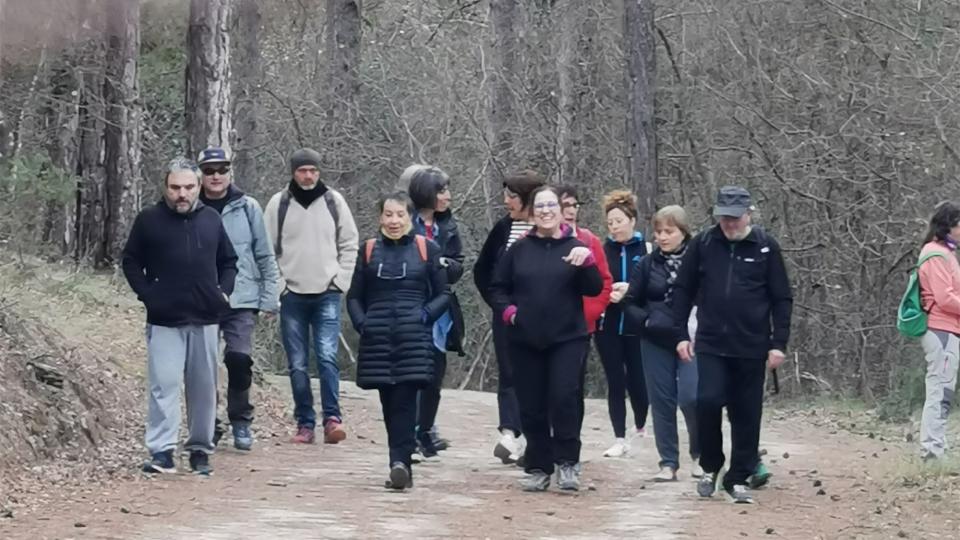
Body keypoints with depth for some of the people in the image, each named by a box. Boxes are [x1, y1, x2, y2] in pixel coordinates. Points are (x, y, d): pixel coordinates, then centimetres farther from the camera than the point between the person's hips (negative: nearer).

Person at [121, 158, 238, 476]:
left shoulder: (211, 220, 9)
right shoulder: (149, 221, 0)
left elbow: (228, 261, 18)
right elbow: (130, 261, 6)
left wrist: (223, 292, 4)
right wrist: (146, 294, -5)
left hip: (205, 319, 3)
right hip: (164, 321, -3)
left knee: (204, 387, 8)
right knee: (164, 384, -9)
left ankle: (200, 448, 18)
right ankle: (162, 452, -11)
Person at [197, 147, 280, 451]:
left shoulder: (247, 208, 4)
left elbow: (264, 256, 7)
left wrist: (269, 297, 3)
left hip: (241, 300, -1)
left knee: (239, 358, -13)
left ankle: (241, 422, 5)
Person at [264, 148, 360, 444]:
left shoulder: (334, 201, 5)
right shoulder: (278, 204, 3)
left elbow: (350, 244, 9)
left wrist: (341, 281, 0)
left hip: (327, 295, -1)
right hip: (292, 296, 1)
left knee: (327, 357, -14)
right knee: (297, 364, 3)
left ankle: (332, 418, -13)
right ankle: (305, 423, 8)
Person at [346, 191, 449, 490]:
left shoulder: (427, 249, 4)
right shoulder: (370, 250, 10)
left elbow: (443, 294, 8)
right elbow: (354, 296, 15)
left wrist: (426, 314, -9)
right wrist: (361, 322, -1)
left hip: (414, 340, -2)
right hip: (378, 340, 3)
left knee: (404, 401, -12)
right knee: (389, 404, 5)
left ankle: (401, 462, -19)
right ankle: (401, 464, 12)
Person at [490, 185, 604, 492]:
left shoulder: (575, 247, 2)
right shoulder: (520, 249, 8)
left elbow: (594, 289, -5)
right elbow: (497, 287, 14)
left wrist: (586, 262, -22)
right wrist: (507, 310, -3)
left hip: (567, 339, -2)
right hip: (525, 341, 2)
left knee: (564, 397, -15)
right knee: (531, 406, 4)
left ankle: (567, 462, -3)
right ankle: (539, 468, 14)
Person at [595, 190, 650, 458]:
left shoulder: (646, 250, -3)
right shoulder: (603, 250, 3)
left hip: (636, 328, -1)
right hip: (608, 327, 1)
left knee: (637, 381, 3)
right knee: (615, 383, 2)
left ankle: (641, 427, 28)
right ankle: (620, 439, 7)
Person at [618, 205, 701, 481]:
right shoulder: (648, 264, 3)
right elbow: (630, 301, 8)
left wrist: (701, 324, -15)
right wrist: (646, 320, -7)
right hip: (655, 343, 3)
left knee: (690, 397, -14)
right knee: (662, 402, 5)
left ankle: (700, 454, 9)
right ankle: (668, 463, 14)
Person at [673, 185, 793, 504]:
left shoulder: (765, 247, 0)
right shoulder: (702, 245, 2)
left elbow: (782, 298, 2)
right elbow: (683, 290, 8)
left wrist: (779, 343, -4)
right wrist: (681, 334, 2)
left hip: (751, 347, 0)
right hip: (711, 344, 0)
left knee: (747, 415, 4)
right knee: (708, 401, -15)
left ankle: (738, 479, 16)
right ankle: (710, 467, 7)